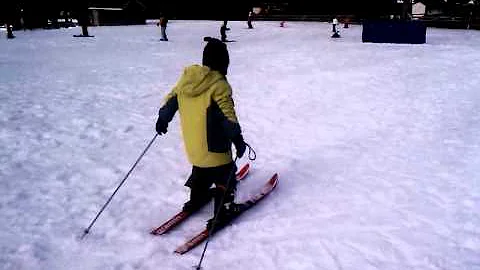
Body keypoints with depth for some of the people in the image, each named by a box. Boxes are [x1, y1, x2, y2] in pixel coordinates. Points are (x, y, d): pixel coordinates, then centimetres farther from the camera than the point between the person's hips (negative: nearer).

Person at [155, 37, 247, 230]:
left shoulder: (186, 78, 1)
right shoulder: (218, 85, -19)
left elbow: (170, 100, 10)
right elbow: (228, 115, -20)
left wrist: (162, 120, 24)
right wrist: (237, 138, -13)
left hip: (192, 144, 7)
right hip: (214, 146, -7)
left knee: (200, 169, 29)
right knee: (224, 175, 9)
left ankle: (196, 199, 41)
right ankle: (222, 212, 13)